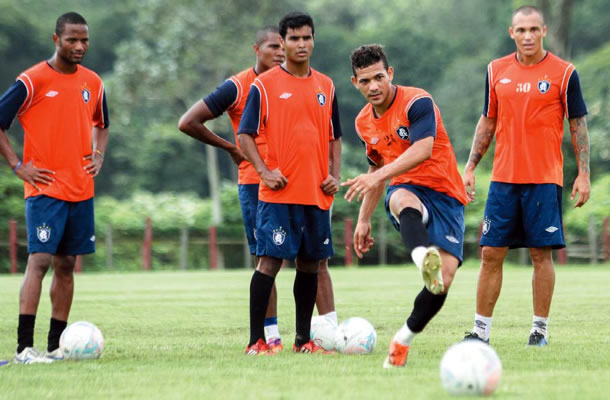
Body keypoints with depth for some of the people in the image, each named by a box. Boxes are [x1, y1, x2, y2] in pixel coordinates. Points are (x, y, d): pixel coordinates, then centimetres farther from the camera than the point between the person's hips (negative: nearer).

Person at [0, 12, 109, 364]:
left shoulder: (93, 83, 10)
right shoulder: (33, 81, -8)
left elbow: (102, 124, 27)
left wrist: (98, 156, 10)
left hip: (81, 190, 6)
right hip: (45, 188, -6)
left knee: (66, 265, 8)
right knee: (40, 260, -15)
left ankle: (56, 346, 13)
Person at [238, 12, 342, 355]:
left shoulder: (326, 86, 13)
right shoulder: (265, 85, -1)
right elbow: (245, 134, 0)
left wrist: (335, 175, 6)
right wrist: (264, 171, -12)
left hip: (317, 194, 5)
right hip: (279, 194, -5)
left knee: (311, 263, 8)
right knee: (270, 260, -10)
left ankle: (304, 339, 16)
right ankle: (256, 340, -6)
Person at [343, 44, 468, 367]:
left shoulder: (417, 102, -10)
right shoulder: (364, 123, 12)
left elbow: (423, 150, -26)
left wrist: (378, 176, -36)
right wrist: (364, 220, 23)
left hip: (444, 195, -3)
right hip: (406, 190, 3)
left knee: (444, 278, -20)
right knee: (402, 199, -39)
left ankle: (405, 338, 2)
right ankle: (423, 258, -72)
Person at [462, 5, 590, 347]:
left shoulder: (563, 73, -2)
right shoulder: (497, 71, 8)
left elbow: (578, 125, 2)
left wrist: (584, 174, -4)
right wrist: (470, 167, 10)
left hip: (545, 180, -3)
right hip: (503, 179, 3)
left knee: (541, 254, -1)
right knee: (491, 254, 1)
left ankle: (540, 329, 8)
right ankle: (481, 329, 6)